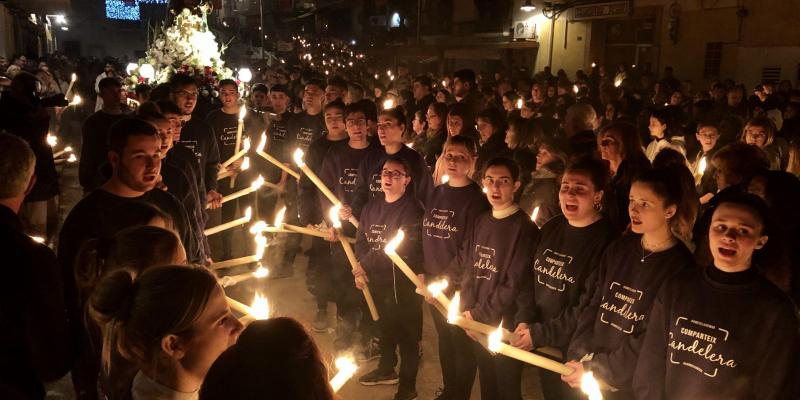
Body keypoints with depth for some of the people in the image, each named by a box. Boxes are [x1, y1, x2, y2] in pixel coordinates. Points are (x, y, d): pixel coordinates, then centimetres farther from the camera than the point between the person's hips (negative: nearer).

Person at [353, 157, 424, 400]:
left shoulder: (412, 209, -17)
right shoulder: (373, 206, 7)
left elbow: (401, 250, -23)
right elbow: (361, 240, 8)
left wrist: (366, 265, -17)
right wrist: (360, 270, -8)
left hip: (402, 283, -7)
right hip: (376, 280, 7)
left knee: (407, 335, 4)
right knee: (385, 327, 24)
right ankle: (386, 370, 45)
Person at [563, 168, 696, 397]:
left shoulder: (680, 266, -14)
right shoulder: (619, 249, 2)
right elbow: (595, 306, 4)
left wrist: (596, 369, -17)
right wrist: (579, 357, -7)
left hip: (635, 386, -4)